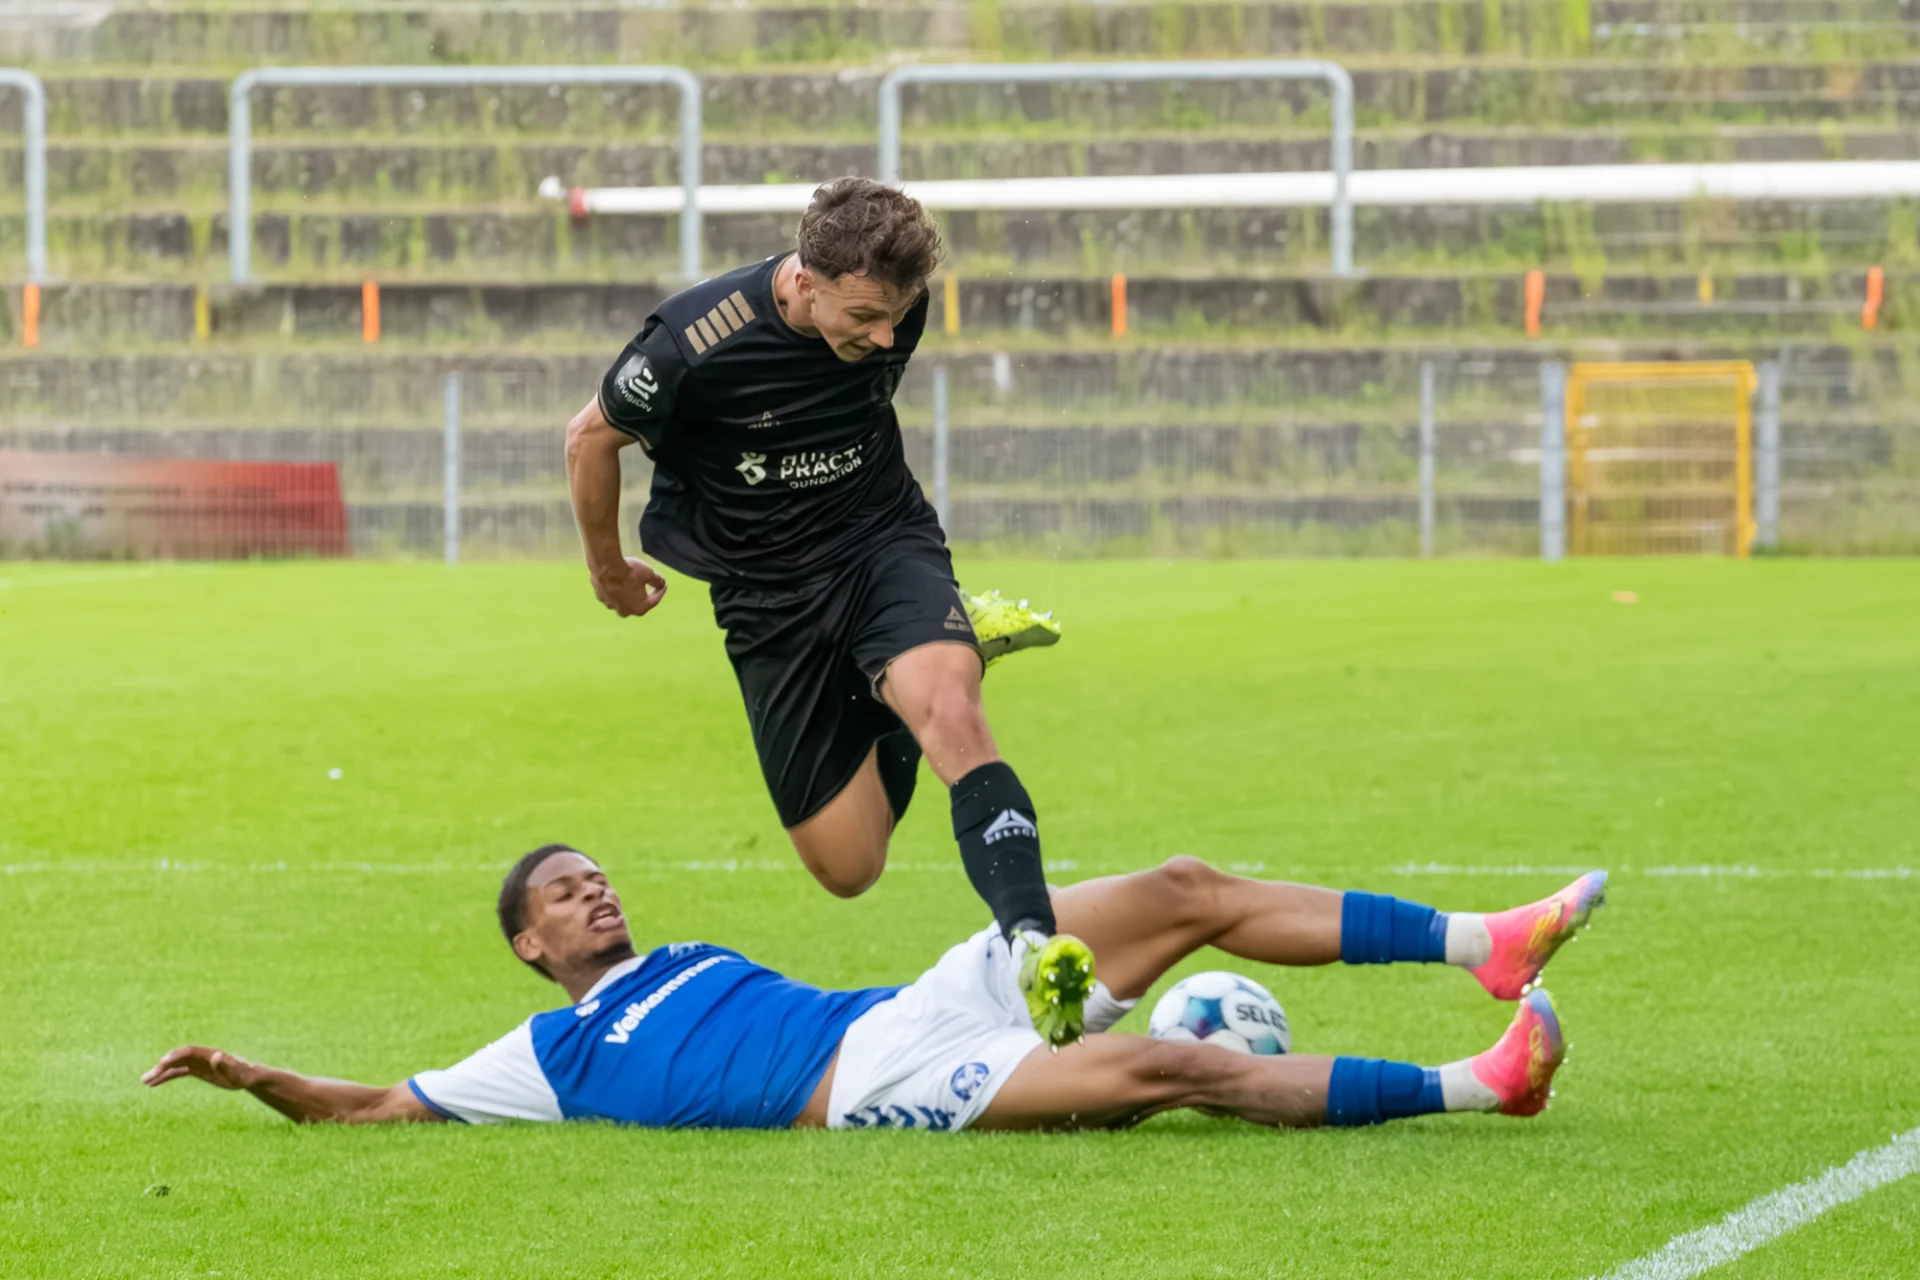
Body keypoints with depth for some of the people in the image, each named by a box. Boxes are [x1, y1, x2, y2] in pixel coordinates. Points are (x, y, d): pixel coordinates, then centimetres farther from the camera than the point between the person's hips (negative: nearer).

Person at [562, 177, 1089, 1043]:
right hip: (767, 597, -1)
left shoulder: (893, 308, -12)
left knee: (949, 712, -32)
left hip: (884, 543, 1)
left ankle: (1032, 941, -44)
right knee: (847, 866, 2)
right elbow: (592, 438, -5)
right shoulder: (696, 344, -26)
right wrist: (607, 566, 11)